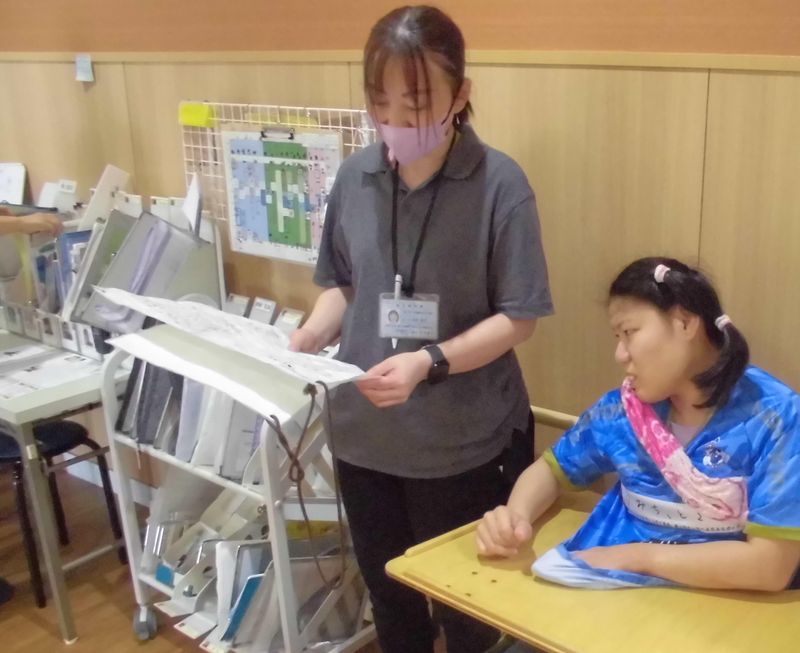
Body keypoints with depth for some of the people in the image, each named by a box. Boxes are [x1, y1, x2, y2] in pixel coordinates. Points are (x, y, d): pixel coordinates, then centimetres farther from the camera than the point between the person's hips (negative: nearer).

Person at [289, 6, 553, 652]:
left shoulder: (499, 183, -15)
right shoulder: (356, 175, -3)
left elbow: (517, 317, -14)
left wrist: (429, 362, -27)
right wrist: (304, 341, -10)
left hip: (464, 441, -4)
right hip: (364, 433, 4)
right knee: (388, 598, 22)